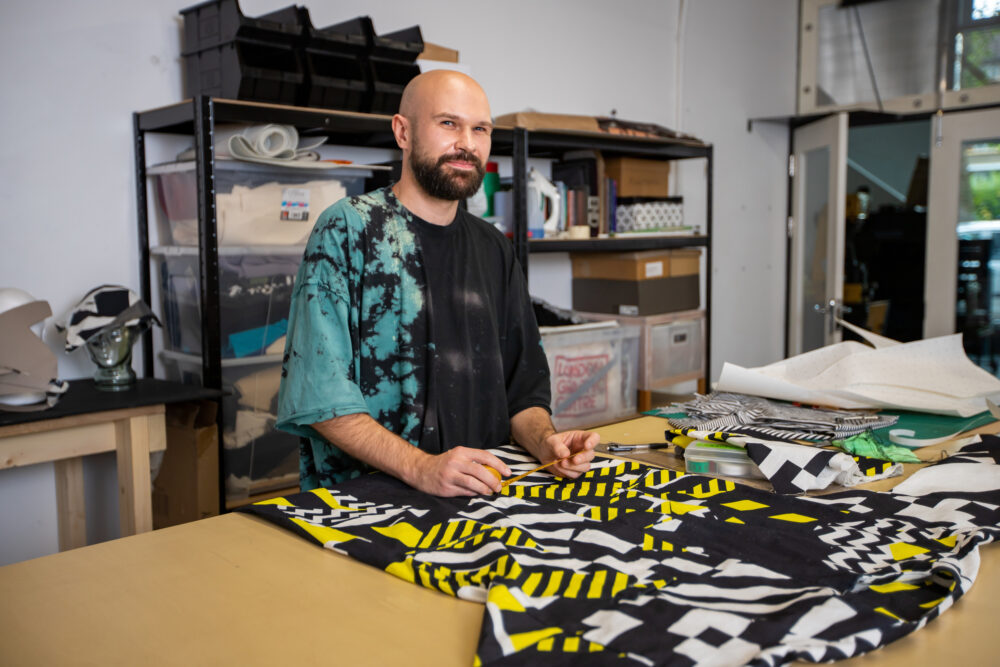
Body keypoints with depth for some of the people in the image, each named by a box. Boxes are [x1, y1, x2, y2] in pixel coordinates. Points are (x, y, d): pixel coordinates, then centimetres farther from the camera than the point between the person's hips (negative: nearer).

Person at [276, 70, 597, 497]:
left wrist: (545, 442, -5)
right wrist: (421, 469, -23)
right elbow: (319, 394, -13)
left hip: (482, 496, 3)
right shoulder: (347, 229, -5)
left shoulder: (494, 250, 13)